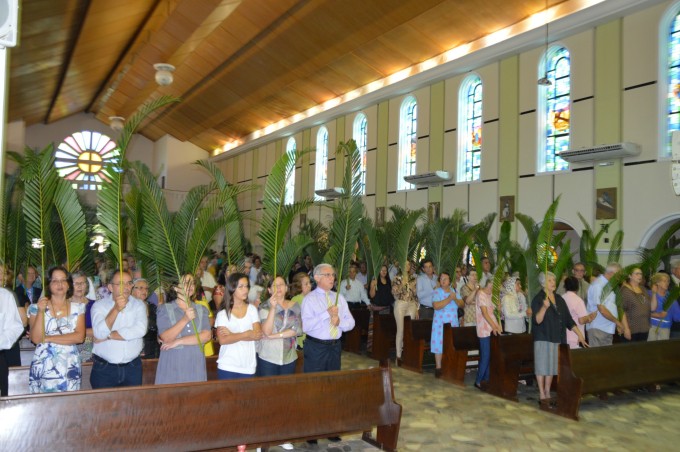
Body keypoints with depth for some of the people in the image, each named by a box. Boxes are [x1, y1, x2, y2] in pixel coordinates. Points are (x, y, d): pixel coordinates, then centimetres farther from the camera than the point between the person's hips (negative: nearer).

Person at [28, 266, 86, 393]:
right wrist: (41, 311, -16)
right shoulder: (37, 307, 1)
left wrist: (47, 338, -9)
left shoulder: (78, 308, 5)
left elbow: (80, 336, -6)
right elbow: (36, 339, -8)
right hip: (43, 368, -1)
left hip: (70, 368, 1)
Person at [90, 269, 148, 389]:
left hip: (132, 367, 1)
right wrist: (116, 309, -27)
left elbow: (140, 330, -16)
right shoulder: (99, 305, -3)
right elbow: (99, 333, -18)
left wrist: (109, 336, -13)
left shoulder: (139, 305, 1)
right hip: (104, 368, -1)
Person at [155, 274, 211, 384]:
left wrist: (178, 342, -9)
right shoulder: (164, 309, 2)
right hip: (172, 365, -2)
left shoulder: (201, 309, 10)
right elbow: (166, 338, -10)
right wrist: (185, 319, -22)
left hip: (195, 365, 2)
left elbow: (206, 336, -4)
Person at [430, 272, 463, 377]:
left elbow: (462, 304, 4)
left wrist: (455, 299, -16)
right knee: (439, 344, -2)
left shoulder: (454, 291, 9)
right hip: (440, 323, -4)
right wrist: (449, 299, -21)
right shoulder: (437, 292, -7)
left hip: (453, 323, 4)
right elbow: (436, 306, -20)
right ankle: (438, 367, 6)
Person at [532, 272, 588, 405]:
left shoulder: (559, 299, 11)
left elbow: (568, 319, 12)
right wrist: (544, 307, -33)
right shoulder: (538, 299, -7)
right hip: (543, 338, -5)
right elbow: (537, 320, -17)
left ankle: (547, 394, 20)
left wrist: (580, 335, 6)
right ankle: (542, 396, 4)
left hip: (556, 338, 6)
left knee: (551, 366, 10)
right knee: (542, 366, -2)